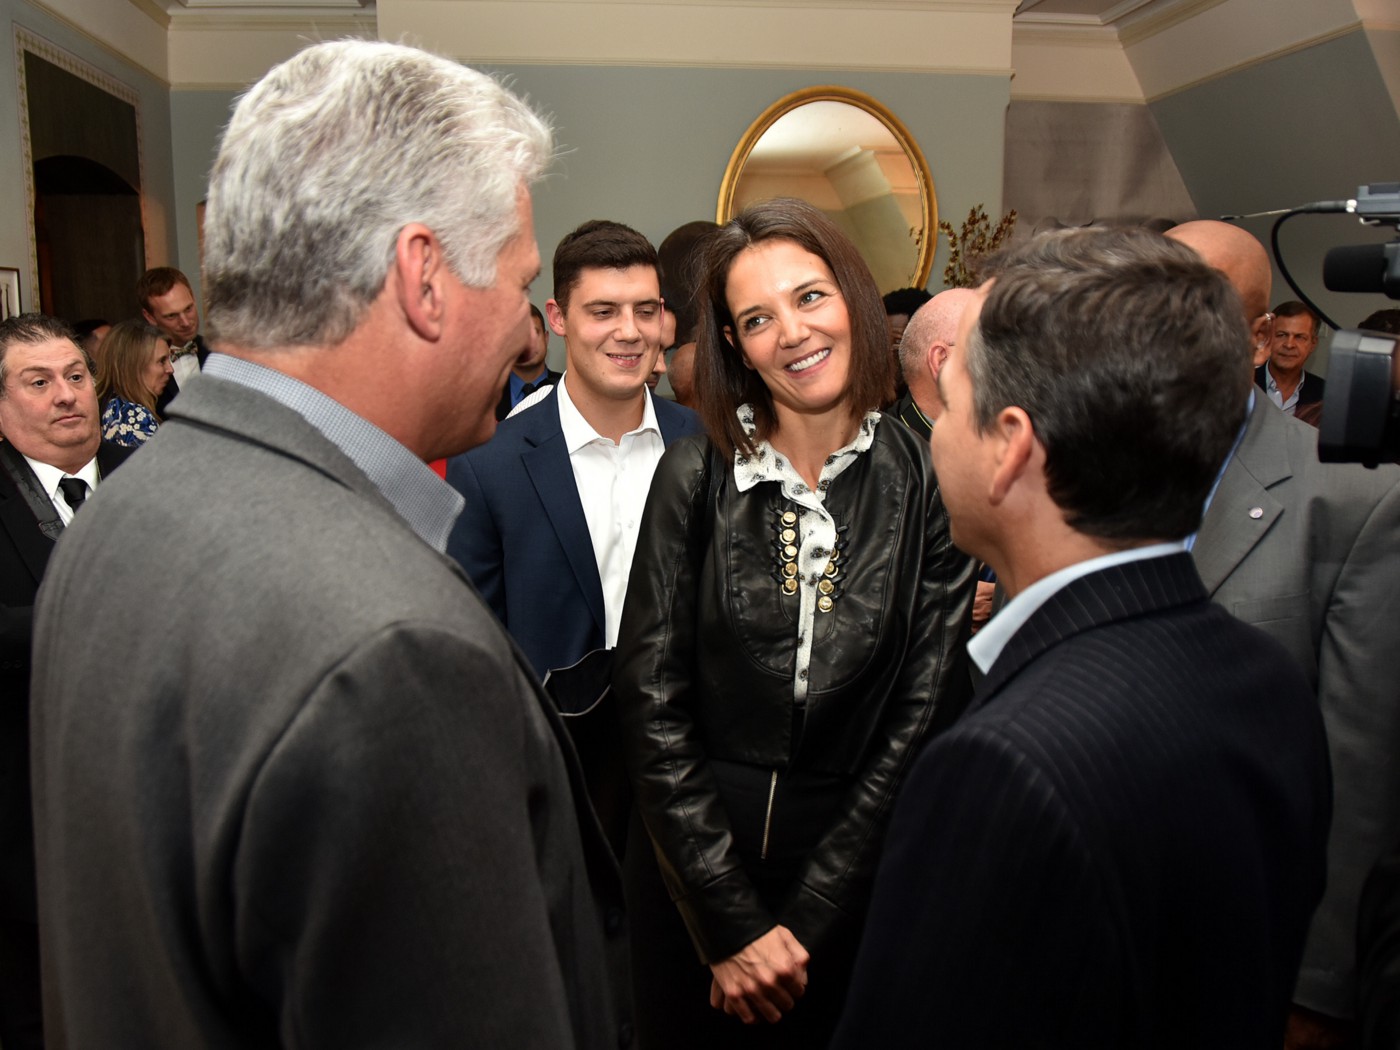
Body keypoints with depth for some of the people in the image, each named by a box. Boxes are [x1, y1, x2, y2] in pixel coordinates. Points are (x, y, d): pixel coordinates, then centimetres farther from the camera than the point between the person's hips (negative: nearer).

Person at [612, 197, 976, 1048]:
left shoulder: (929, 487, -8)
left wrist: (804, 922, -11)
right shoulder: (696, 476, -7)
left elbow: (922, 720, -8)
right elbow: (652, 703, -8)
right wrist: (732, 921, -11)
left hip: (854, 879, 0)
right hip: (694, 873, 1)